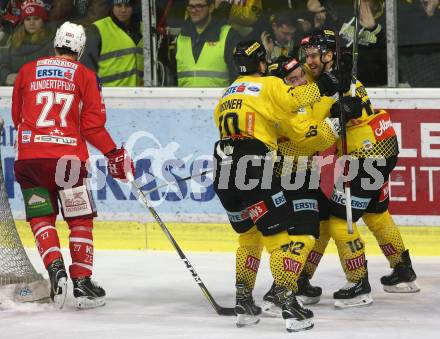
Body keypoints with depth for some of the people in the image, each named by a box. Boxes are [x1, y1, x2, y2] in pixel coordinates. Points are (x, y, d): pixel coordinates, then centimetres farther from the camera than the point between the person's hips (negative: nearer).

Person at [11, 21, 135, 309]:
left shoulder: (27, 71, 11)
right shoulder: (85, 76, 3)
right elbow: (93, 124, -3)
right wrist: (115, 155, 6)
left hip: (28, 156, 2)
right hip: (67, 156, -2)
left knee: (41, 218, 12)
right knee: (80, 220, 9)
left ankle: (55, 268, -9)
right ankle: (82, 281, 3)